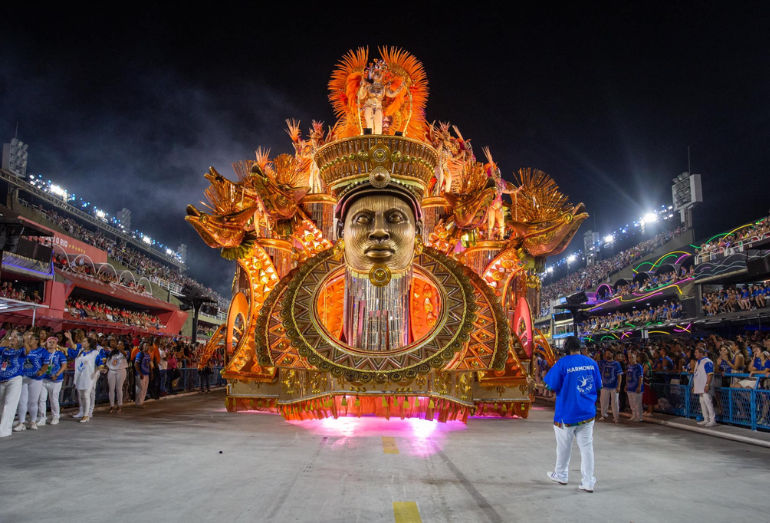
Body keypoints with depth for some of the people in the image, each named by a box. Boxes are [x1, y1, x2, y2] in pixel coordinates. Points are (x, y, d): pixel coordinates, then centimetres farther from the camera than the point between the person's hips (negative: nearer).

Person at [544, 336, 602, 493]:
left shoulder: (562, 363, -14)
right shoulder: (591, 362, 0)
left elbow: (552, 386, -11)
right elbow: (598, 385, 11)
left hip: (567, 413, -4)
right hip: (588, 413, 4)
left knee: (564, 446, 13)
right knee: (586, 447, 8)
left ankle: (561, 475, 30)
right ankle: (588, 482, 9)